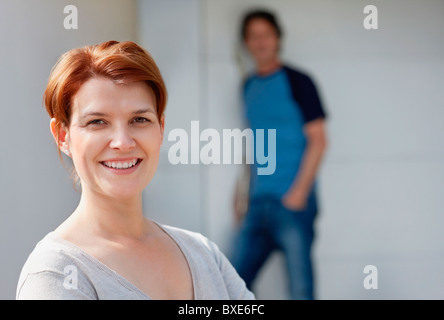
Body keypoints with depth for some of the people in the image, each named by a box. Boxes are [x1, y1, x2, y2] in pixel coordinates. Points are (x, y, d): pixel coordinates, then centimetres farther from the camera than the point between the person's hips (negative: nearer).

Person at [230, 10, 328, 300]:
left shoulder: (297, 82, -5)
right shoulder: (250, 86, 14)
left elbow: (318, 140, -8)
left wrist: (299, 192, -15)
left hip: (293, 203, -7)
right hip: (259, 203, 7)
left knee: (301, 288, -5)